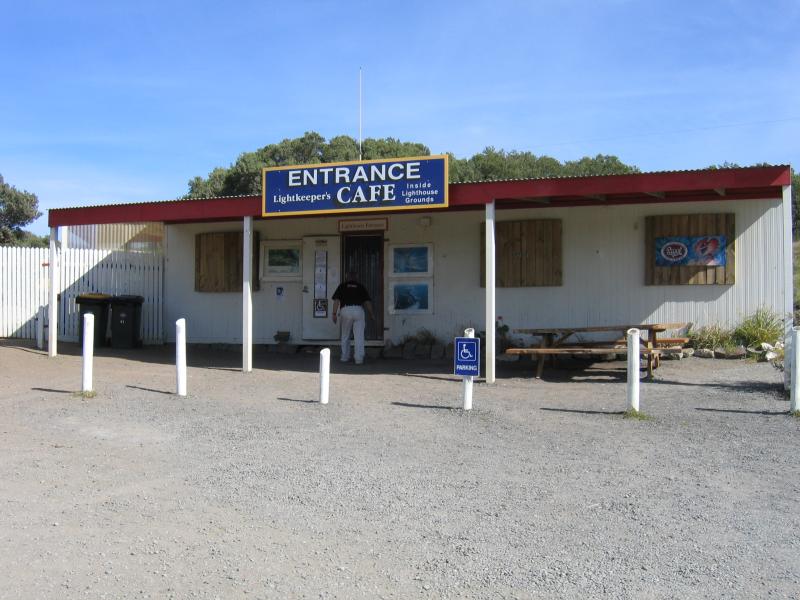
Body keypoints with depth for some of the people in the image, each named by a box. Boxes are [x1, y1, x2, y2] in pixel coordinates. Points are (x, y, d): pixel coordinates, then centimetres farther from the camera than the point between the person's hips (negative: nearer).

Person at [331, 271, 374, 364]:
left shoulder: (342, 286, 16)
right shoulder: (361, 287, 18)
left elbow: (336, 300, 4)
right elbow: (367, 302, 11)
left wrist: (334, 313, 2)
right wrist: (371, 314, 20)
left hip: (345, 310, 0)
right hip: (358, 310, 0)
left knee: (345, 336, 15)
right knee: (359, 336, -1)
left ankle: (345, 357, 20)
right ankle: (359, 358, -8)